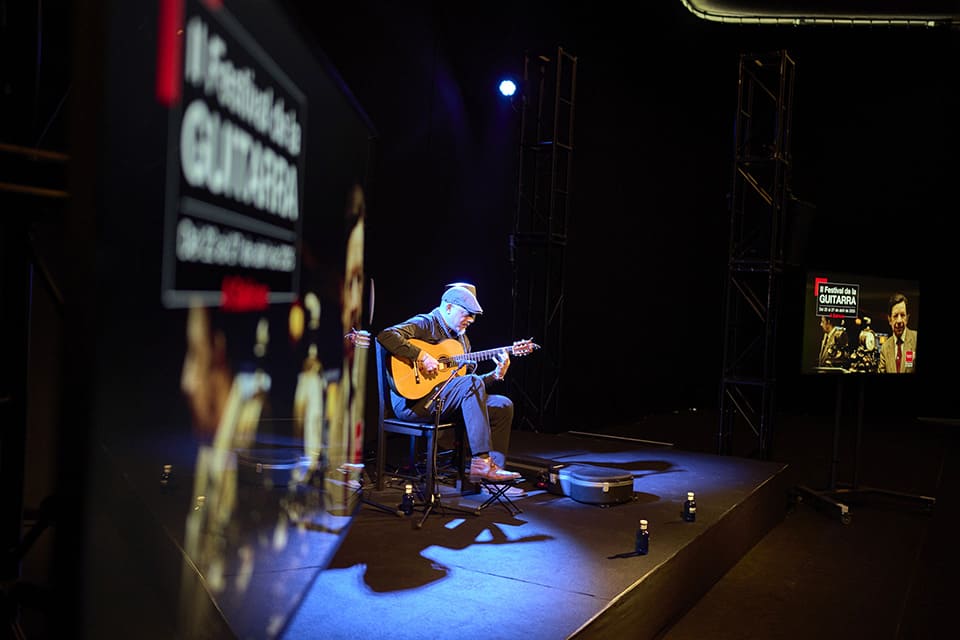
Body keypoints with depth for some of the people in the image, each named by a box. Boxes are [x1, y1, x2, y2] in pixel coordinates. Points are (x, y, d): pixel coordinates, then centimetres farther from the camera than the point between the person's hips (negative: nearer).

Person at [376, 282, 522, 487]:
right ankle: (481, 461, -31)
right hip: (411, 401, -9)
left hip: (448, 402, 9)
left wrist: (496, 375, 3)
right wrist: (422, 356, -26)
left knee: (503, 405, -1)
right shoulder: (425, 324, -5)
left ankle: (494, 465, -7)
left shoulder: (461, 339, 20)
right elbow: (386, 335, -23)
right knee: (472, 382, -30)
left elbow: (470, 381, 20)